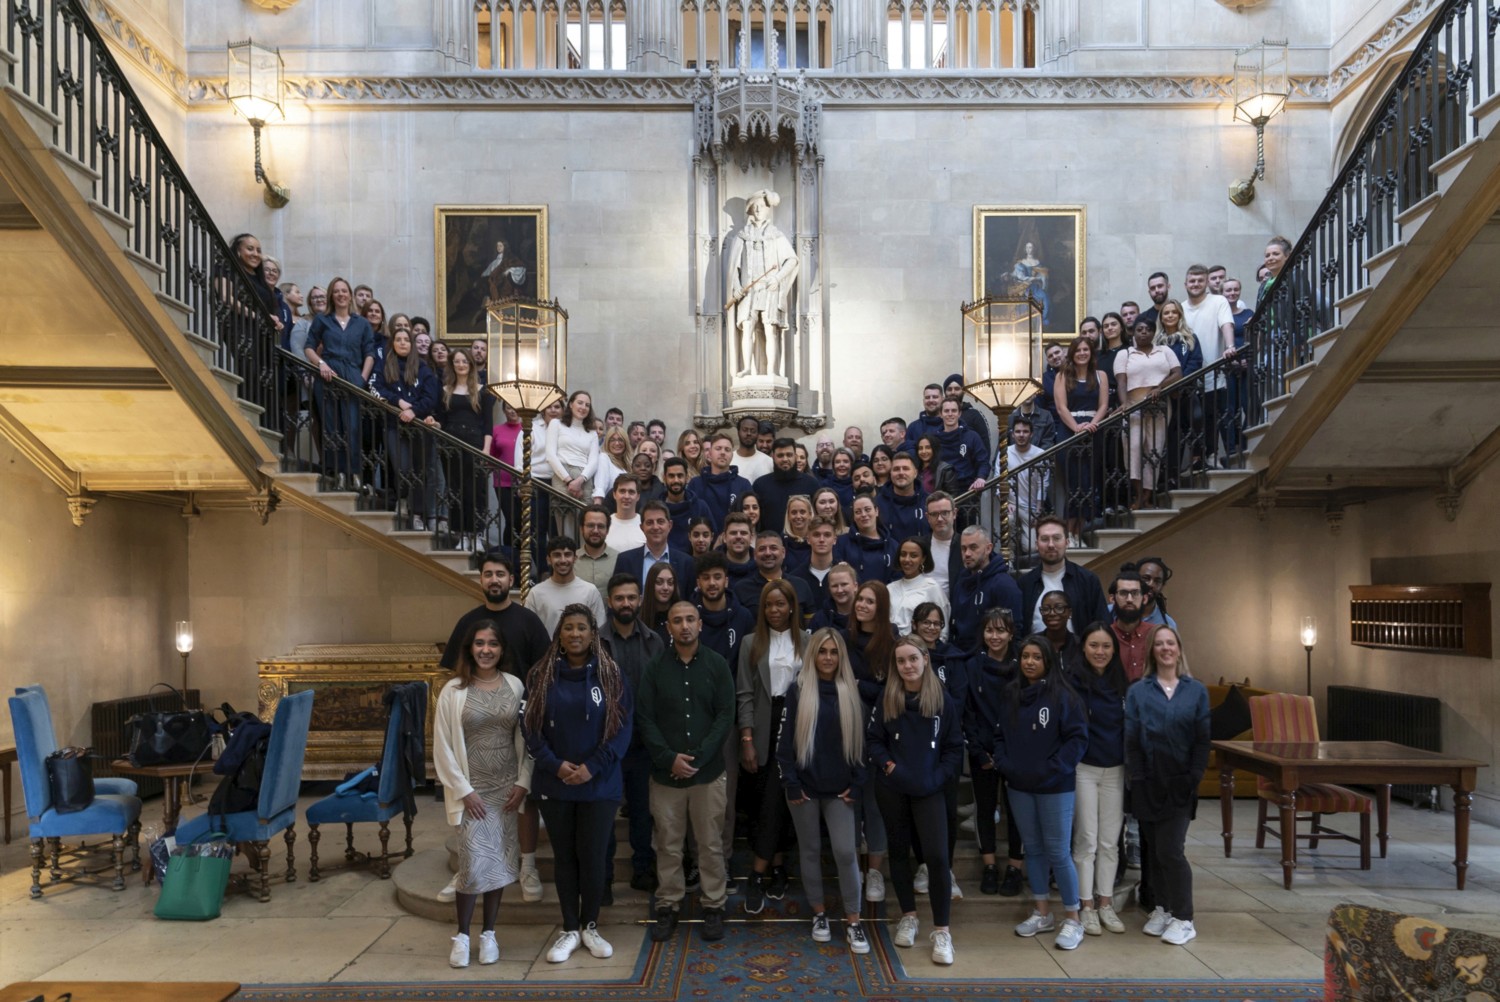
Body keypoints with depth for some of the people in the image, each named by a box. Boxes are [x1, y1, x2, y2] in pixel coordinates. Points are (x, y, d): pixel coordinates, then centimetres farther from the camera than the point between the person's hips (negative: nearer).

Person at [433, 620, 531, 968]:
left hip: (508, 788, 3)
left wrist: (523, 782, -3)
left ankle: (488, 934, 23)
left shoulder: (515, 686, 1)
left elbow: (525, 739, 4)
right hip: (472, 790, -2)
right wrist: (464, 790, -9)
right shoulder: (454, 690, -6)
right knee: (474, 864, -7)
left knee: (500, 863, 8)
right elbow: (442, 747, -5)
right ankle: (461, 935, 14)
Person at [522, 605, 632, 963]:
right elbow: (530, 726, 0)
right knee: (564, 856, 10)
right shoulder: (541, 675, 1)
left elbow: (622, 728, -5)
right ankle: (569, 930, 23)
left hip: (599, 784, -1)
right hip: (554, 784, 1)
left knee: (593, 856, 4)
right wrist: (555, 765, -13)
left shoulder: (610, 675, -2)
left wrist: (591, 767, -14)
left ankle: (590, 926, 24)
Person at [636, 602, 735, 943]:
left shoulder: (717, 665, 0)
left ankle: (714, 907, 21)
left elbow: (726, 716, -4)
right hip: (665, 772, 1)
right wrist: (669, 758, -14)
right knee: (668, 844, 9)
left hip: (709, 771, 0)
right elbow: (644, 719, -2)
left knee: (711, 843, 8)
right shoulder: (654, 669, 1)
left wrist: (699, 756, -13)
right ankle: (667, 906, 23)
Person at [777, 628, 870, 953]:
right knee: (810, 850, 9)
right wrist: (791, 783, -9)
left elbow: (860, 739, 5)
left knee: (846, 851, -3)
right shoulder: (798, 691, -3)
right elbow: (786, 738, -4)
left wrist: (857, 783, -2)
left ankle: (853, 922, 7)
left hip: (840, 788, 1)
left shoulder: (851, 692, 3)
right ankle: (819, 914, 24)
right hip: (805, 786, -1)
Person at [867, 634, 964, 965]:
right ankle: (908, 916, 31)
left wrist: (938, 777, -9)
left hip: (929, 790, -1)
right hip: (891, 789, 2)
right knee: (899, 851, 13)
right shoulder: (886, 698, -1)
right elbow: (872, 739, 2)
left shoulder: (943, 700, -2)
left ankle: (941, 931, 2)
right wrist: (888, 764, -13)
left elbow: (955, 747, 1)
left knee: (937, 856, -10)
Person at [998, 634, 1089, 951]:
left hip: (1055, 786, -5)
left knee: (1058, 852, -2)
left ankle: (1072, 919, 12)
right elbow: (1000, 734, 12)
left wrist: (1054, 768, -16)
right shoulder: (1011, 694, 5)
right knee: (1033, 849, 14)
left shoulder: (1062, 695, -10)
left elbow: (1078, 736, -12)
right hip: (1019, 786, 5)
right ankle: (1042, 912, 27)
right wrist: (1004, 763, -2)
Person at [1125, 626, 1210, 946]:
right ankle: (1162, 908, 26)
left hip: (1180, 785, -2)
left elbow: (1202, 739, 0)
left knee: (1170, 850, -7)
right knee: (1154, 850, 10)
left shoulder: (1196, 691, 2)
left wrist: (1195, 777, -8)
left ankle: (1183, 919, 7)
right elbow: (1131, 739, 0)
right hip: (1148, 784, 2)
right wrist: (1136, 779, -7)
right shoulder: (1137, 691, 2)